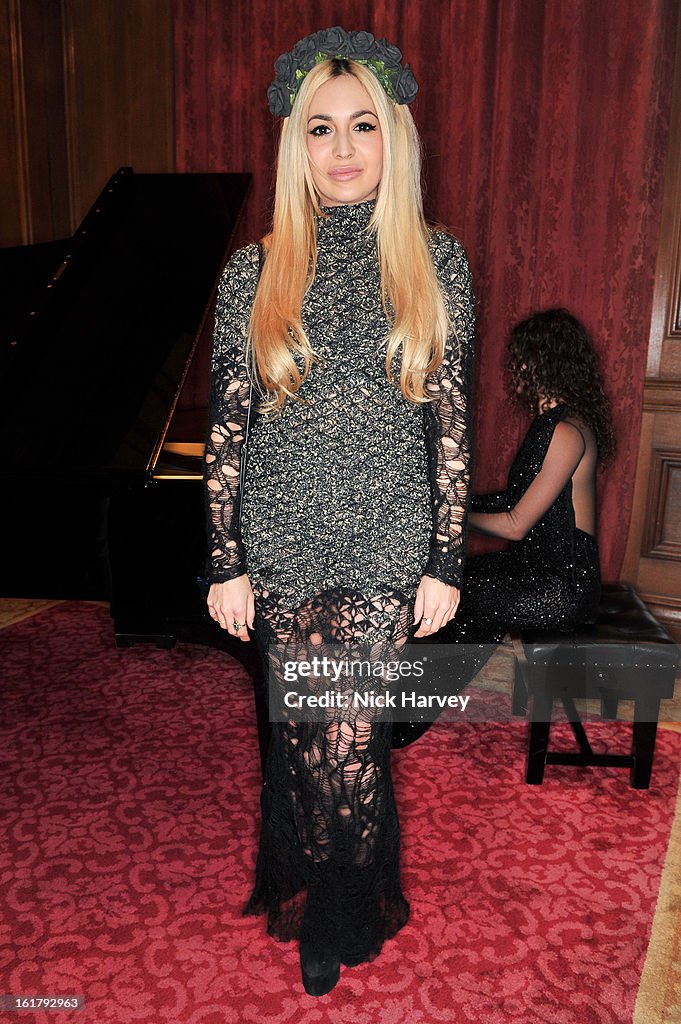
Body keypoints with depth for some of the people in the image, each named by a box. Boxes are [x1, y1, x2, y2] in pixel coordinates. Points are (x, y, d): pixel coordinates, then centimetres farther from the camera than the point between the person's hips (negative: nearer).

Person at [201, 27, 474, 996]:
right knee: (300, 731, 12)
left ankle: (342, 916, 31)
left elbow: (451, 425, 2)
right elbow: (225, 429, 2)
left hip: (388, 543, -1)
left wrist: (446, 561, -1)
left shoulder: (437, 264, 2)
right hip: (282, 541, 1)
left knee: (348, 738, -1)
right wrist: (226, 564, -1)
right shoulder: (254, 272, 1)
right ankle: (308, 894, 41)